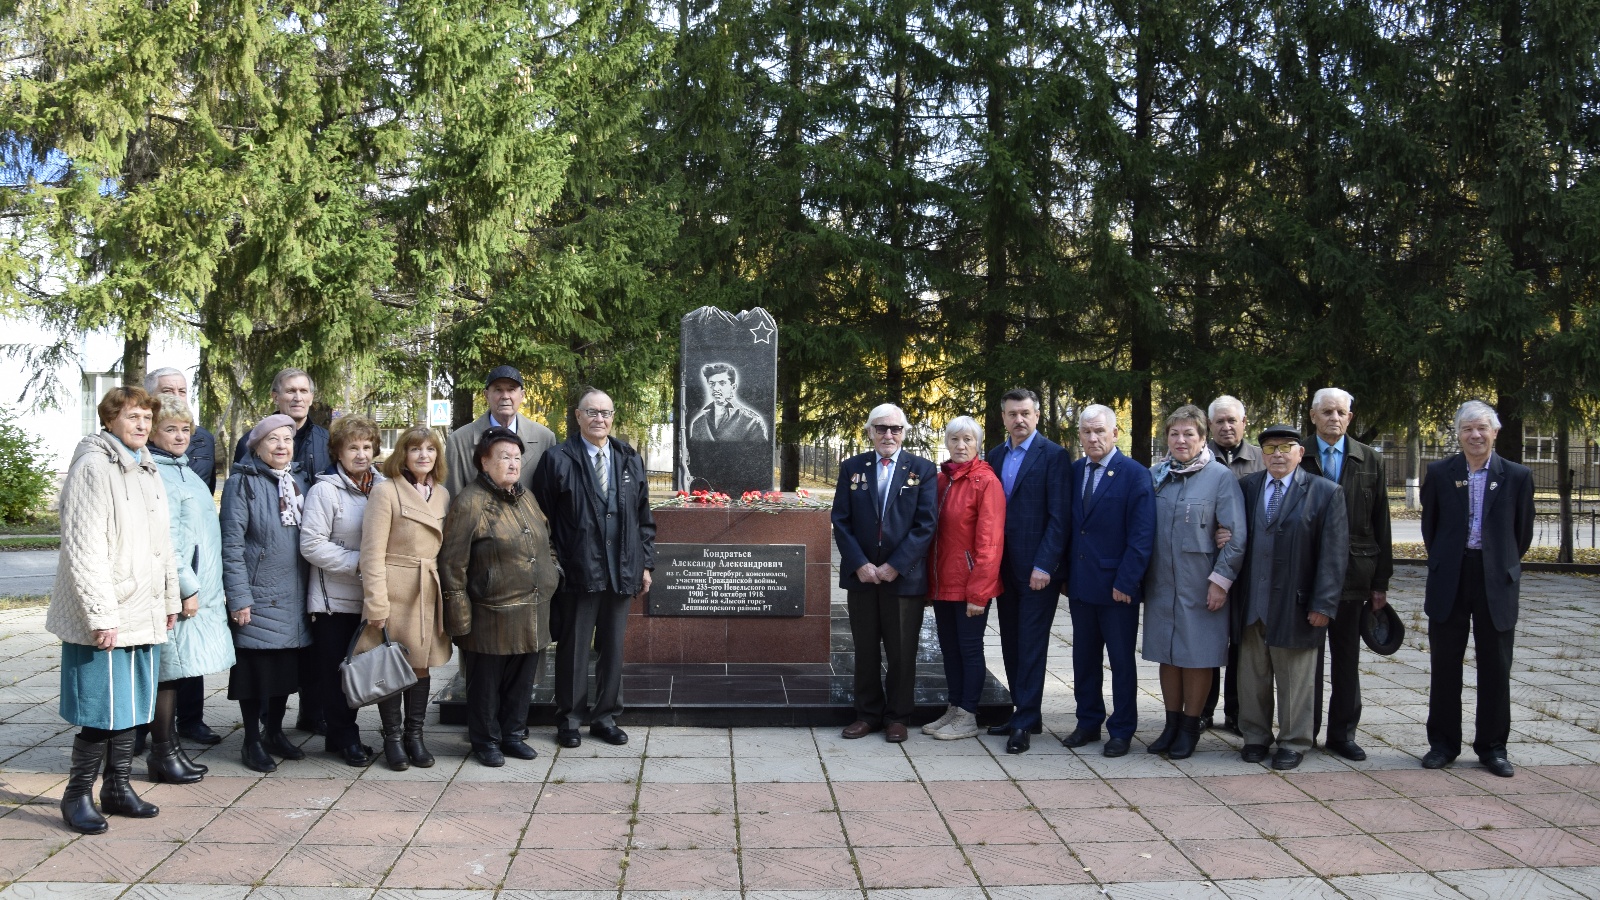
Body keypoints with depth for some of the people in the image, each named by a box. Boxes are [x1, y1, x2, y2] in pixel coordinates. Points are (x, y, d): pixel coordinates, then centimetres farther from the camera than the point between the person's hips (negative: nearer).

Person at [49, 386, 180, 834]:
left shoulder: (148, 471, 15)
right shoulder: (92, 467, -12)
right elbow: (83, 549, -17)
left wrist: (170, 598, 19)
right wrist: (101, 615, -20)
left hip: (145, 616, 8)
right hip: (106, 621, -8)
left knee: (129, 709, 14)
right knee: (101, 713, -3)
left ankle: (117, 788, 25)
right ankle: (77, 796, 12)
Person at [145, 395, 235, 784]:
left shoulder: (183, 468, 17)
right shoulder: (156, 475, -13)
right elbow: (164, 539, -18)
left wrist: (214, 587, 21)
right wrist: (187, 587, -17)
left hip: (201, 590, 9)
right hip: (177, 593, -9)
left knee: (180, 672, 13)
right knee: (172, 670, -2)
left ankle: (170, 747, 22)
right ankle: (162, 754, 7)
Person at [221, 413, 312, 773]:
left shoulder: (300, 480, 11)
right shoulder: (242, 482, -7)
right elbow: (231, 544, -11)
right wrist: (238, 598, -15)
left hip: (293, 595, 6)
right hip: (258, 594, -6)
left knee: (286, 666, 12)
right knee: (255, 668, 2)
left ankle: (275, 732, 27)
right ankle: (252, 741, 13)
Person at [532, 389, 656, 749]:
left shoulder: (630, 460, 10)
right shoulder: (558, 460, -3)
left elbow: (643, 516, 13)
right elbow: (541, 517, 0)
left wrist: (645, 563, 9)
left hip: (621, 572, 4)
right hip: (577, 571, -4)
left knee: (613, 648, 11)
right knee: (573, 648, 5)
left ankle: (606, 717, 24)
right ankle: (569, 720, 18)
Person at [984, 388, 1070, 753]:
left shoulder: (1053, 456, -7)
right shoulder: (995, 456, 12)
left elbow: (1059, 516, -12)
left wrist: (1044, 565, -17)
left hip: (1037, 568, -6)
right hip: (1005, 568, 7)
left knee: (1031, 644, -3)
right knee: (1011, 643, 11)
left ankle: (1025, 722, 1)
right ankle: (1025, 713, 22)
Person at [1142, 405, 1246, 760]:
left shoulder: (1220, 476, -6)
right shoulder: (1156, 474, 5)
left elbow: (1236, 535, -8)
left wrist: (1221, 580, -12)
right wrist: (1140, 574, 5)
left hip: (1200, 583, -4)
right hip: (1160, 582, 4)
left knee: (1197, 656, 4)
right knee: (1167, 654, 11)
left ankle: (1190, 727, 17)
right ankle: (1172, 724, 22)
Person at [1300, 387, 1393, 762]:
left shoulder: (1370, 461, 5)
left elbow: (1381, 524, 4)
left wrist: (1381, 581, 1)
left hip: (1353, 574, 2)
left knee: (1347, 658, 10)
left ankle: (1342, 733, 19)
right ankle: (1304, 732, 15)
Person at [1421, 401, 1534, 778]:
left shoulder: (1517, 476, -1)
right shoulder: (1439, 473, 0)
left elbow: (1523, 532, 8)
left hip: (1497, 582, 0)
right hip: (1450, 581, 1)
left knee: (1496, 667, 6)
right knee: (1445, 665, 6)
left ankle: (1492, 747, 17)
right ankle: (1443, 743, 17)